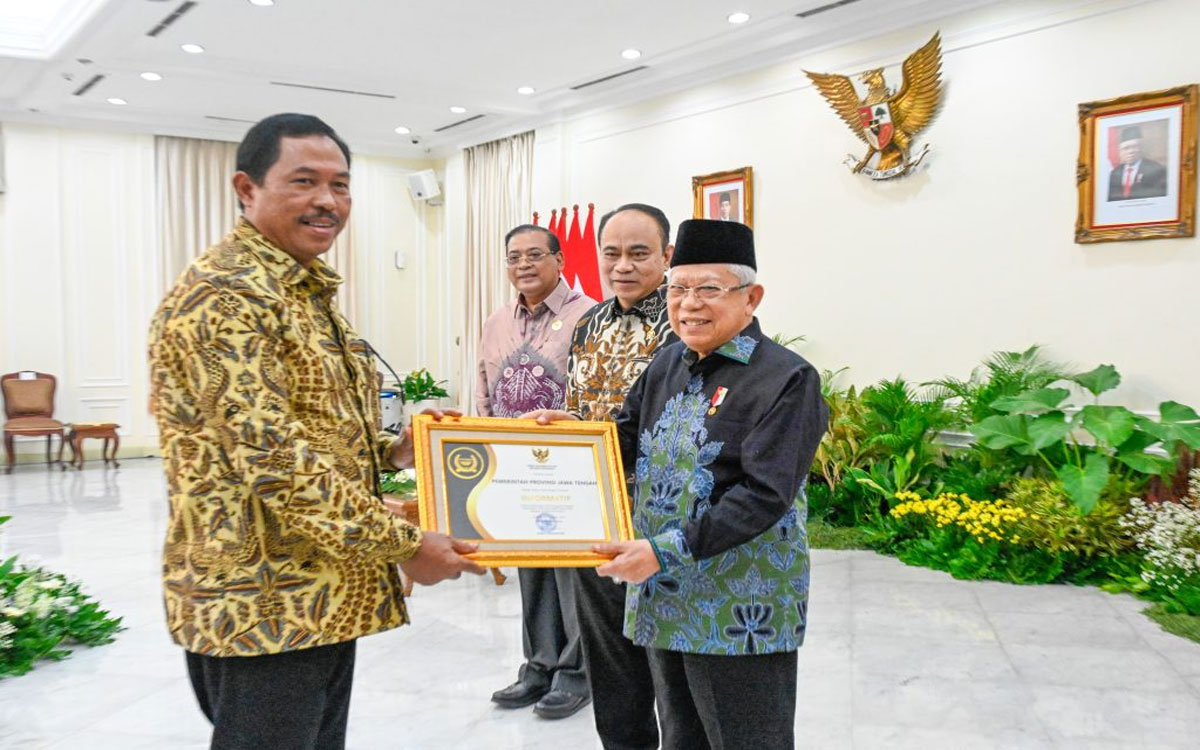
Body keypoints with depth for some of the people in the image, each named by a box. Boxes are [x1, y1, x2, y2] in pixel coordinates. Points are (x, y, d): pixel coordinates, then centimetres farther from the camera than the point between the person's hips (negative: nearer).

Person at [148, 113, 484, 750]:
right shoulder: (222, 295, -17)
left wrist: (390, 451, 4)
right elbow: (269, 455, -25)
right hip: (264, 608, -9)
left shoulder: (308, 293, 14)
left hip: (326, 595, 10)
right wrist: (403, 545, -20)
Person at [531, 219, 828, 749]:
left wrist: (665, 550, -25)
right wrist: (572, 429, -2)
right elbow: (628, 441, 18)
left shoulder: (786, 380, -14)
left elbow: (765, 496, -21)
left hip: (739, 615, -7)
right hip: (664, 597, 7)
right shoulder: (668, 364, 9)